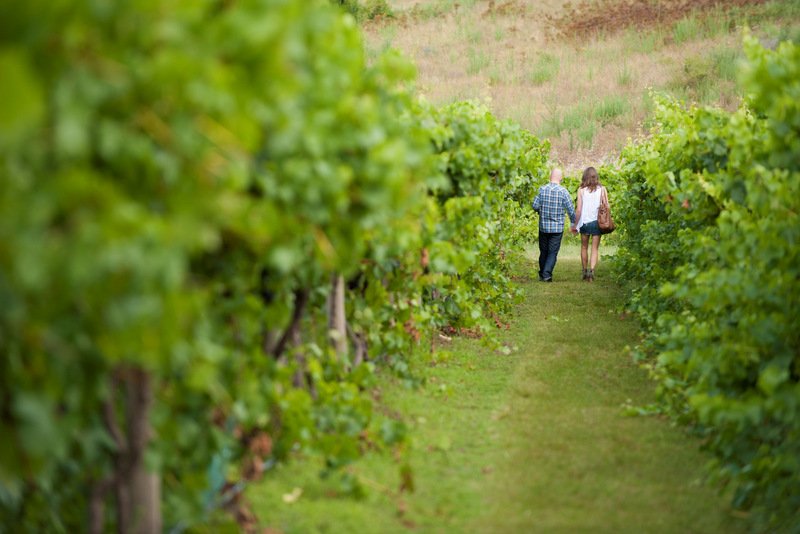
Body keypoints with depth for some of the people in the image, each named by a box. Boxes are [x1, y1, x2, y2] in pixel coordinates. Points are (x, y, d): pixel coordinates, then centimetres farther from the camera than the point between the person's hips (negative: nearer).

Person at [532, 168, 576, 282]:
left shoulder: (542, 189, -4)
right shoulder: (563, 191, -9)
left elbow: (535, 206, -7)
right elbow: (571, 210, -6)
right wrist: (573, 224, 8)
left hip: (543, 226, 2)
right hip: (557, 227, -2)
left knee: (543, 251, 14)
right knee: (552, 252, 2)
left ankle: (542, 275, 21)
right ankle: (547, 274, -10)